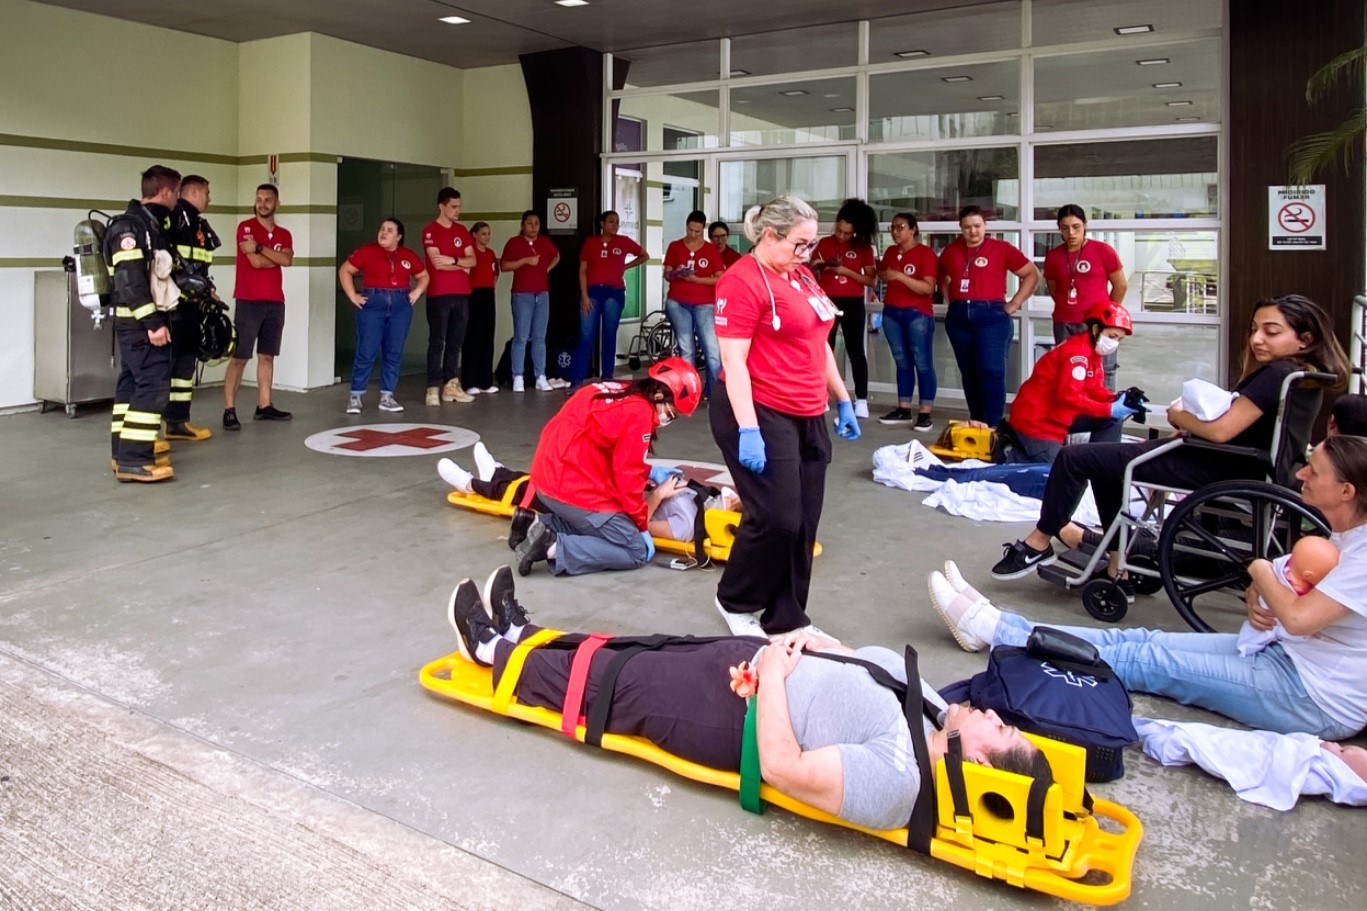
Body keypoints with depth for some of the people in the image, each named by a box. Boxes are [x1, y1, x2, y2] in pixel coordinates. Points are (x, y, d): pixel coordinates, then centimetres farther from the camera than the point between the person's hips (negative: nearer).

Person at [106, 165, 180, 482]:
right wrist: (153, 322, -26)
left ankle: (124, 454, 19)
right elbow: (130, 280, -23)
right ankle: (133, 460, -12)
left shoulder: (151, 224, 16)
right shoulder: (129, 226, -16)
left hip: (142, 322, 11)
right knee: (154, 385, -13)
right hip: (140, 323, -11)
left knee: (132, 384, 12)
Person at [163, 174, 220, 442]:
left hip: (191, 304, 10)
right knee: (164, 361, -10)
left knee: (186, 360, 14)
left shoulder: (199, 224, 20)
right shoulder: (174, 216, -10)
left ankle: (178, 421, 22)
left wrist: (208, 289, 17)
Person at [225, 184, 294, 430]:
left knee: (267, 356, 9)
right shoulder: (245, 227, -3)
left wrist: (260, 247, -14)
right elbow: (256, 262, -14)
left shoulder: (284, 235, 13)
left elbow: (287, 260, -7)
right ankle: (229, 410, -6)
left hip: (275, 303, 6)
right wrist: (278, 258, 0)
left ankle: (264, 406, 15)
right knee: (239, 357, -5)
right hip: (248, 302, -5)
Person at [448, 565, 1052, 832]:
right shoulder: (933, 712, -7)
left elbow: (783, 768, -31)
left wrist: (772, 674, -24)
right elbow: (866, 660, 7)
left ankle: (499, 652, 36)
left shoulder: (896, 782, -32)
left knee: (601, 680, 8)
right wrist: (808, 641, -10)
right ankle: (521, 631, 41)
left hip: (735, 715, -7)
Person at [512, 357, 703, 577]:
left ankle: (542, 525, 12)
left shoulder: (620, 393, 10)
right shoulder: (639, 413, -16)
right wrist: (642, 526, -2)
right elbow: (627, 477, -14)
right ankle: (555, 547, -12)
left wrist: (649, 472, 18)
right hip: (574, 488, -9)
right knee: (638, 551, -1)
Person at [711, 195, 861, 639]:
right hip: (761, 415, -8)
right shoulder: (743, 281, -13)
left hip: (808, 417, 9)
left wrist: (843, 400, 22)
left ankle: (787, 619, 21)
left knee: (804, 523, 9)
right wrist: (748, 430, -24)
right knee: (777, 519, -8)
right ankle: (734, 601, 17)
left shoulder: (802, 277, 14)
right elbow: (733, 361, -18)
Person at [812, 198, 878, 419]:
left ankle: (861, 400, 1)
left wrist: (846, 271, -16)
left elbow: (871, 280, -6)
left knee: (855, 351, 0)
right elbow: (811, 273, 8)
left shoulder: (864, 247, -1)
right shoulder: (824, 244, 4)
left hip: (853, 304, -2)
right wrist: (816, 267, -14)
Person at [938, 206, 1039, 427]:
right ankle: (976, 422, 18)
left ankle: (993, 425, -7)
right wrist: (950, 299, 13)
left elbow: (1032, 274, 2)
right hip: (958, 317, 5)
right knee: (969, 373, 9)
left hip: (991, 315, -4)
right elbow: (942, 277, 28)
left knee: (991, 371, -10)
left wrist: (1014, 304, -2)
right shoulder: (951, 251, 10)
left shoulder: (1001, 249, -2)